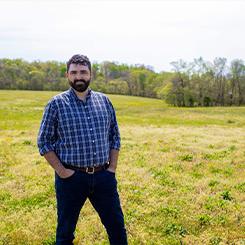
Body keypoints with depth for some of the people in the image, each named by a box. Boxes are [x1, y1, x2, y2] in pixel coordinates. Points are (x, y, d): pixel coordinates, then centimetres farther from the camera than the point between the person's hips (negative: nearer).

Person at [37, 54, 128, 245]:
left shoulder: (104, 101, 6)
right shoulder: (56, 104, -4)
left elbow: (115, 136, 11)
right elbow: (44, 142, -2)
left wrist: (112, 168, 3)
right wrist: (61, 171, -9)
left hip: (103, 177, 3)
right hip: (71, 178, -2)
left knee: (117, 226, 13)